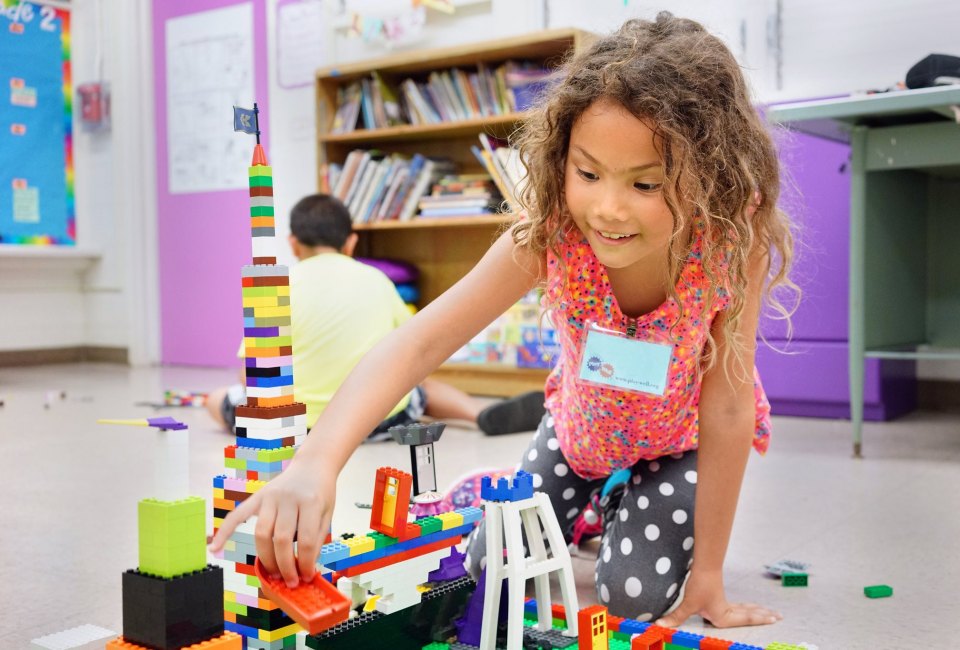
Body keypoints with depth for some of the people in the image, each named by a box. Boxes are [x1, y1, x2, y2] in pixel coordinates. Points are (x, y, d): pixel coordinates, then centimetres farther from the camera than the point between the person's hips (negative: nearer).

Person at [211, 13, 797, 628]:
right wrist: (316, 462, -55)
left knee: (638, 593, -17)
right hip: (581, 424, 2)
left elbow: (727, 412, -29)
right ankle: (594, 498, 31)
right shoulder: (552, 234, -32)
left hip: (681, 440, -2)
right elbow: (420, 342, -40)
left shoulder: (731, 243, -35)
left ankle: (633, 505, 18)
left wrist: (707, 572, -23)